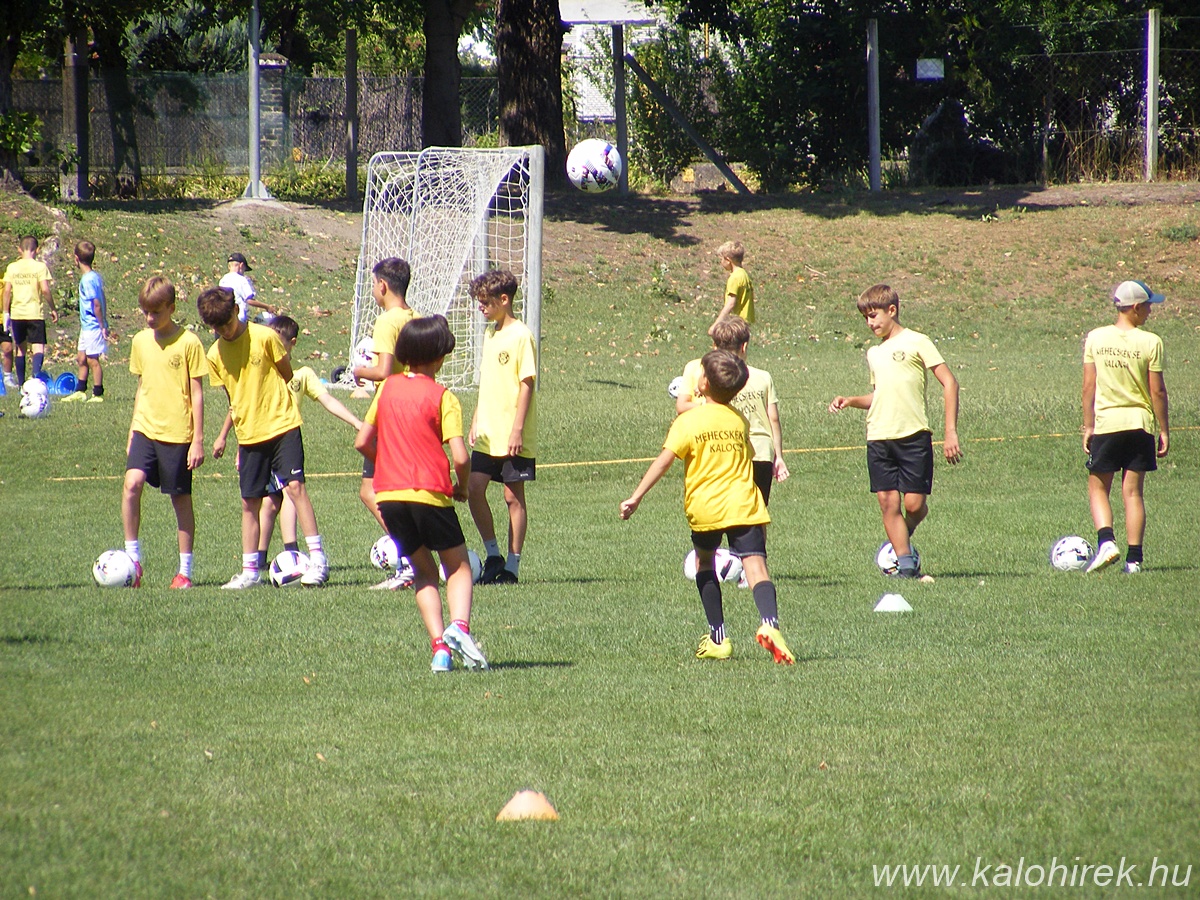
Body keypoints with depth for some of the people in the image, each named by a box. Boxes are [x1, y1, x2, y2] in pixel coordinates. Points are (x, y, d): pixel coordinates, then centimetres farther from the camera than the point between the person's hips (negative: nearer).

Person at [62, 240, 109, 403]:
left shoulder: (88, 279, -19)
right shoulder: (96, 276, 9)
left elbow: (97, 304, -21)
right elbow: (102, 302, 14)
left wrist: (102, 327, -17)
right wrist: (103, 324, 18)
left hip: (92, 327, -9)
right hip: (87, 326, 9)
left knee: (92, 359, -2)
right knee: (82, 358, 15)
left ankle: (98, 394, 4)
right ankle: (80, 391, 23)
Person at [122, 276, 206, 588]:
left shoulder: (188, 343, -7)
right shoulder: (140, 341, 8)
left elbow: (196, 393, -5)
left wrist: (198, 440, -7)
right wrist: (132, 432, 17)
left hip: (178, 433, -4)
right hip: (145, 429, 4)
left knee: (181, 498, 3)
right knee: (132, 483, -17)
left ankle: (185, 571, 13)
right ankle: (132, 558, -10)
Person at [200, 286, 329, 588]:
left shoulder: (265, 337, -9)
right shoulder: (215, 355, 4)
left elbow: (286, 375, 2)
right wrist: (225, 437, 11)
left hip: (282, 426, -4)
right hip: (249, 435, 5)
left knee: (294, 485, -15)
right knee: (250, 503, 7)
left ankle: (318, 558, -13)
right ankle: (250, 571, 15)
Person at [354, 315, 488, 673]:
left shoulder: (388, 387, 9)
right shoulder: (442, 397, -4)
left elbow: (362, 442, 10)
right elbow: (460, 457, -12)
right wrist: (462, 487, 7)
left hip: (388, 495, 4)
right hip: (430, 494, -4)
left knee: (423, 571, 17)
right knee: (458, 566, 11)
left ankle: (439, 646, -1)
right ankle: (459, 626, -18)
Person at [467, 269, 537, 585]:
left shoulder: (521, 336, -11)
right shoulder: (490, 334, 14)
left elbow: (526, 384, -14)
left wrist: (517, 429, -18)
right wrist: (476, 423, 18)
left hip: (514, 438, -7)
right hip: (487, 435, 7)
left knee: (513, 496, -1)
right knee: (474, 488, -2)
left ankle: (512, 567, 5)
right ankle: (493, 556, 10)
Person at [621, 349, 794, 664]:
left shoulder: (688, 422, -3)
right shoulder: (740, 420, 12)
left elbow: (663, 462, -7)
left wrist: (636, 497, -5)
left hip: (704, 508, -2)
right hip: (744, 505, 2)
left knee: (704, 562, 22)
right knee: (755, 566, -10)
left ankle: (718, 638, 19)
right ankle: (769, 623, -38)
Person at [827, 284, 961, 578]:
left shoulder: (916, 342, -2)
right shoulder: (874, 353, 17)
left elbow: (949, 383, -4)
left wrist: (951, 432, -11)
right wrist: (851, 401, 8)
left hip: (913, 435, -5)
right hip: (879, 439, 5)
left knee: (914, 503, -7)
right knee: (888, 503, -4)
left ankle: (902, 540, 22)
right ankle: (905, 562, 2)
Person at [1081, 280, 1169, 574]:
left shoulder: (1095, 339, -2)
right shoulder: (1151, 343, -8)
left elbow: (1088, 387, 0)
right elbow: (1157, 391, -6)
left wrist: (1088, 426, 7)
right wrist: (1164, 429, 4)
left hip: (1106, 422, 0)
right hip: (1140, 423, 0)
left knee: (1098, 488, 11)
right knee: (1133, 492, 6)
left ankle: (1106, 541, -11)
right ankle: (1134, 558, 4)